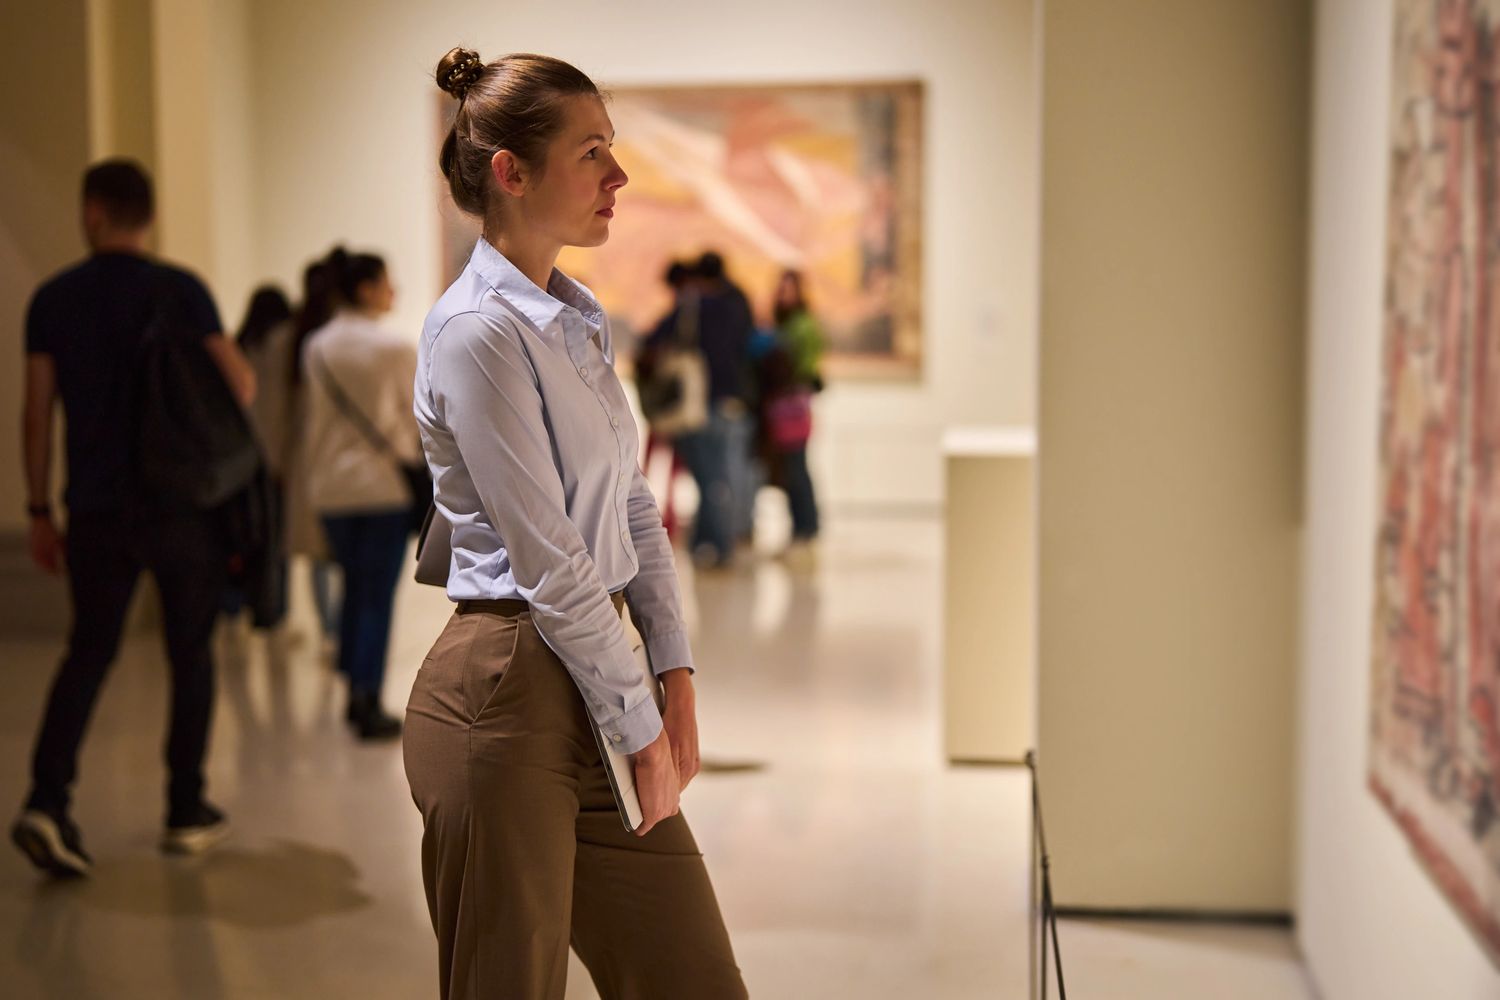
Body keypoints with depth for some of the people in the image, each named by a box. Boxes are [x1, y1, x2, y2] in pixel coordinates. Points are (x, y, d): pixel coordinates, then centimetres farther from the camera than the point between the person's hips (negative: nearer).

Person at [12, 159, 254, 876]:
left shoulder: (53, 299, 3)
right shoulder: (178, 290, -6)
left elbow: (37, 411, 4)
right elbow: (239, 382, -12)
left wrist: (39, 510, 9)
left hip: (95, 507, 3)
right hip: (182, 504, -2)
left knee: (89, 651, 12)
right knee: (190, 655, 11)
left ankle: (46, 802, -5)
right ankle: (187, 812, 16)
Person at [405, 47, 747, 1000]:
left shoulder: (579, 320, 11)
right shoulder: (476, 333, -17)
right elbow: (551, 565, -18)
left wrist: (677, 683, 6)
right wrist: (641, 732, -11)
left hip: (592, 683, 9)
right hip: (506, 694, -9)